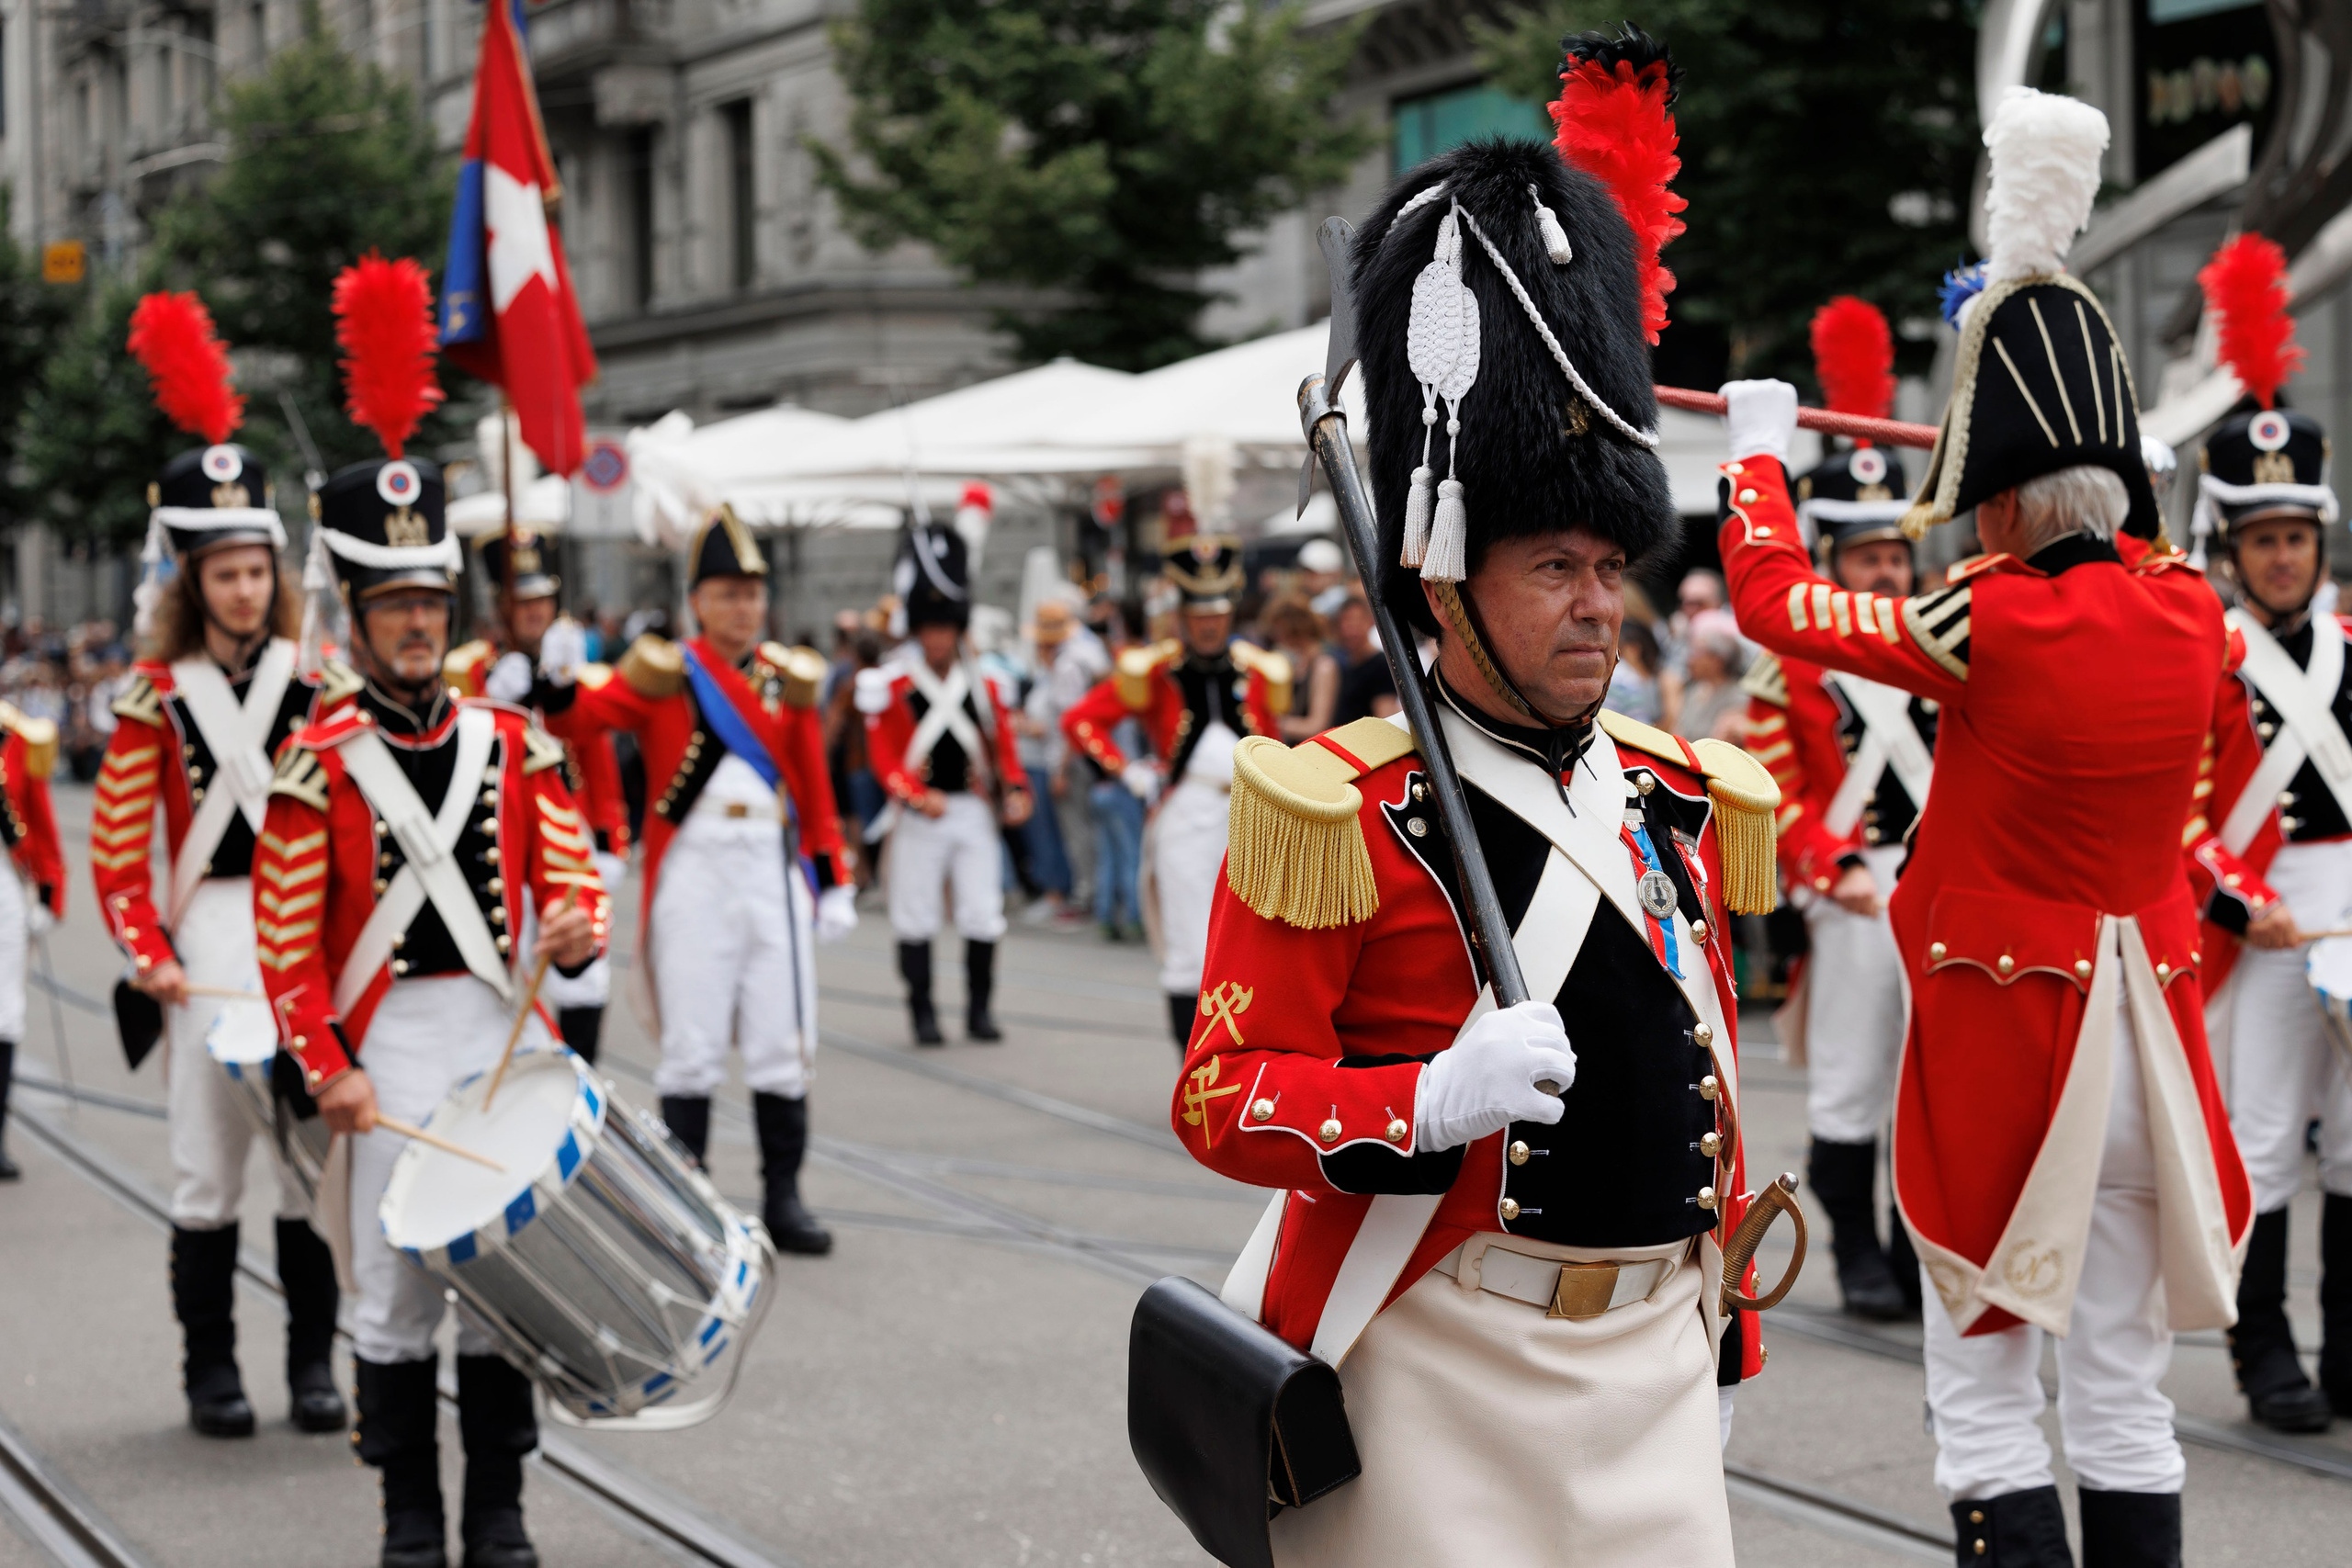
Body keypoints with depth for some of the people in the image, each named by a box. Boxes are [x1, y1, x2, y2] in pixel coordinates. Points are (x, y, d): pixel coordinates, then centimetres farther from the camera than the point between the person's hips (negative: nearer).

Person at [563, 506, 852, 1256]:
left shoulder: (790, 678, 10)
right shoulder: (662, 673, 1)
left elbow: (815, 788, 12)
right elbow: (584, 718, -13)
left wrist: (834, 882, 9)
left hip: (775, 875, 3)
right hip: (692, 877, -3)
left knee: (784, 1045, 4)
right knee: (691, 1047, 0)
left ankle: (784, 1199, 12)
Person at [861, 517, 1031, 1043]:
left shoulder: (983, 685, 8)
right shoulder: (891, 686, -2)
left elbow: (1003, 744, 10)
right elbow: (883, 753, -7)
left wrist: (1015, 789, -8)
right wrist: (916, 796, -21)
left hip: (975, 813, 2)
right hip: (920, 819, -2)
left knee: (983, 916, -1)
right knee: (917, 919, 2)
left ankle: (979, 1010, 8)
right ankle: (922, 1014, 11)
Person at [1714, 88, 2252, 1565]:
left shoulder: (1988, 623, -16)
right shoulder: (2192, 610, -1)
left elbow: (1776, 594, -2)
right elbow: (2119, 524, 23)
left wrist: (1759, 449, 16)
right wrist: (2037, 315, 33)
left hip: (2003, 1031, -5)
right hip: (2149, 1026, 5)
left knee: (1984, 1397, 3)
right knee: (2125, 1398, 11)